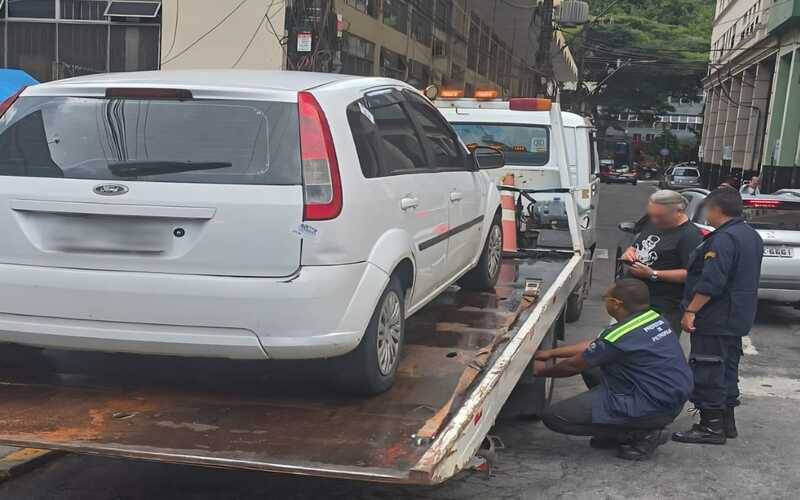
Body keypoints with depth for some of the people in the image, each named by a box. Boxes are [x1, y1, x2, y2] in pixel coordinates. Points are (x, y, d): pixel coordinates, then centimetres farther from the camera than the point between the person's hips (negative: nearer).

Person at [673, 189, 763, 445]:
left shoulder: (724, 239, -20)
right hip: (738, 318, 10)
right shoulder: (752, 236, 14)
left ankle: (711, 426, 0)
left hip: (716, 319, -10)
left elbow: (711, 282, -27)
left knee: (707, 373, -4)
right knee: (727, 369, 18)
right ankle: (726, 421, 26)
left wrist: (691, 311, -23)